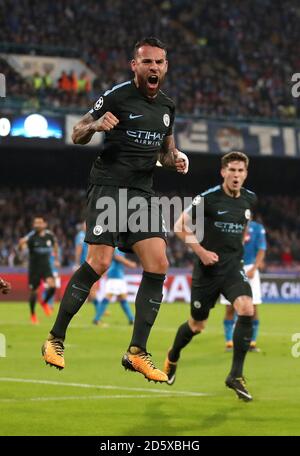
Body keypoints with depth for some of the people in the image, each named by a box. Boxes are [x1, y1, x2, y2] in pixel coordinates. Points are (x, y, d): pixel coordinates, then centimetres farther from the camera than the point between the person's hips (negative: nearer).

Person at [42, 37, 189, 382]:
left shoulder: (167, 107, 13)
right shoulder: (117, 96, -7)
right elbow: (77, 135, -2)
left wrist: (176, 158, 4)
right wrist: (96, 124, -23)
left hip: (143, 192, 6)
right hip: (108, 187, -6)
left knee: (158, 266, -6)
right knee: (98, 263, -17)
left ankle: (137, 353, 0)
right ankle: (55, 339, -2)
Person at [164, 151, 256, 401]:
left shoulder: (250, 199, 3)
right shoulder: (208, 199, -13)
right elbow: (180, 226, -7)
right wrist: (201, 251, -15)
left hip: (233, 267, 3)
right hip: (207, 268, -3)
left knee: (247, 310, -23)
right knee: (196, 325, 10)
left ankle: (236, 375, -14)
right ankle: (172, 357, 44)